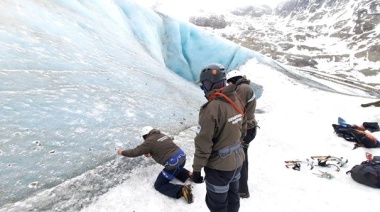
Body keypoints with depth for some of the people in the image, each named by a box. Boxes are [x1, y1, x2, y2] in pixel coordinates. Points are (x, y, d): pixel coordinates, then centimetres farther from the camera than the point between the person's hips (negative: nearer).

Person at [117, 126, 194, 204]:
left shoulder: (150, 141, -6)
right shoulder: (162, 135, 15)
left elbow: (135, 152, 1)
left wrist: (122, 152, 18)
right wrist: (151, 153, 31)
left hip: (173, 164, -8)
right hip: (182, 157, 8)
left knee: (159, 185, 12)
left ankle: (182, 190, -8)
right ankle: (188, 174, 16)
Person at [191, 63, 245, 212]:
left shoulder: (212, 108, -28)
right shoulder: (236, 100, -4)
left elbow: (203, 143, -23)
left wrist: (196, 168, -11)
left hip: (219, 166, -7)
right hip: (237, 160, 8)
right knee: (232, 197, 29)